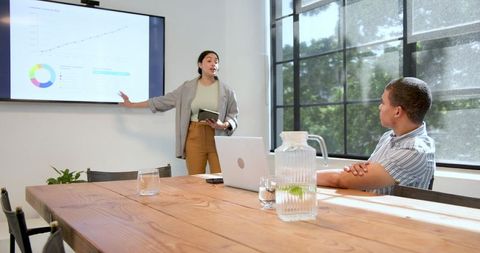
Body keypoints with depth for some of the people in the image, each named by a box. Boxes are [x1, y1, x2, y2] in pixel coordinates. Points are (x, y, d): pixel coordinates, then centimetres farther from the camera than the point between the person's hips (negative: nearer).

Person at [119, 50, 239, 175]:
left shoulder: (226, 90, 4)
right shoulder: (187, 87, 7)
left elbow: (233, 115, 7)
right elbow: (162, 101, 10)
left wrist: (223, 125, -15)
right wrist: (132, 104, 12)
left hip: (217, 137, -1)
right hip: (195, 137, 1)